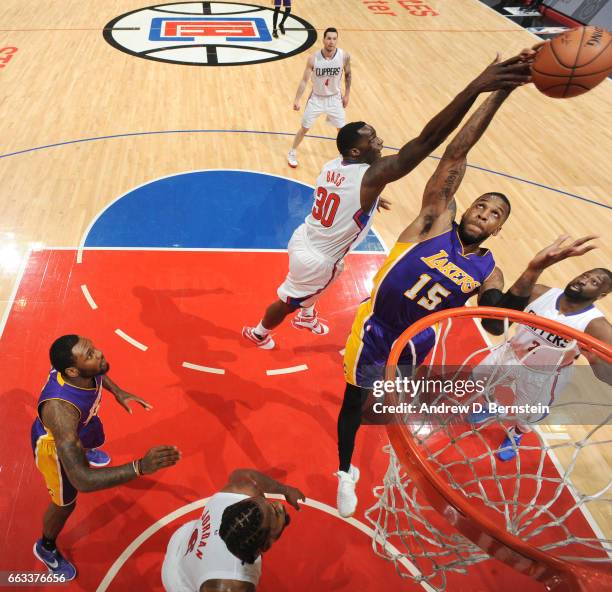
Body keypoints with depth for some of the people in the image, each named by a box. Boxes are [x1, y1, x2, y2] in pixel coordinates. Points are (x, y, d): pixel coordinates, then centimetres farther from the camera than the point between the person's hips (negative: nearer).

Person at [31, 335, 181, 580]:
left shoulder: (82, 369, -32)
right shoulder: (60, 410, -51)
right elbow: (82, 480, -54)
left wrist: (117, 391, -7)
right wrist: (140, 467, -61)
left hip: (79, 425, 7)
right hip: (55, 444, -6)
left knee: (93, 440, 38)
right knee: (66, 504, 16)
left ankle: (85, 452, 78)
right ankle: (46, 548, 50)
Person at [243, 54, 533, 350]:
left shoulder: (332, 166, -6)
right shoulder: (371, 176, -32)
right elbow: (426, 140, -44)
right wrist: (476, 87, -50)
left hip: (304, 241, 7)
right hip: (316, 261, -7)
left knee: (310, 291, 36)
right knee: (288, 301, 20)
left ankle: (306, 317, 64)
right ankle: (257, 333, 45)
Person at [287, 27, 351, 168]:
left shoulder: (344, 56, -17)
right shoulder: (313, 59, -21)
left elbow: (348, 74, 1)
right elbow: (304, 80, -13)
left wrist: (346, 95, 4)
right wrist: (297, 100, -16)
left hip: (334, 98, 1)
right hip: (316, 98, -1)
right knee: (304, 128, 8)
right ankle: (292, 153, 29)